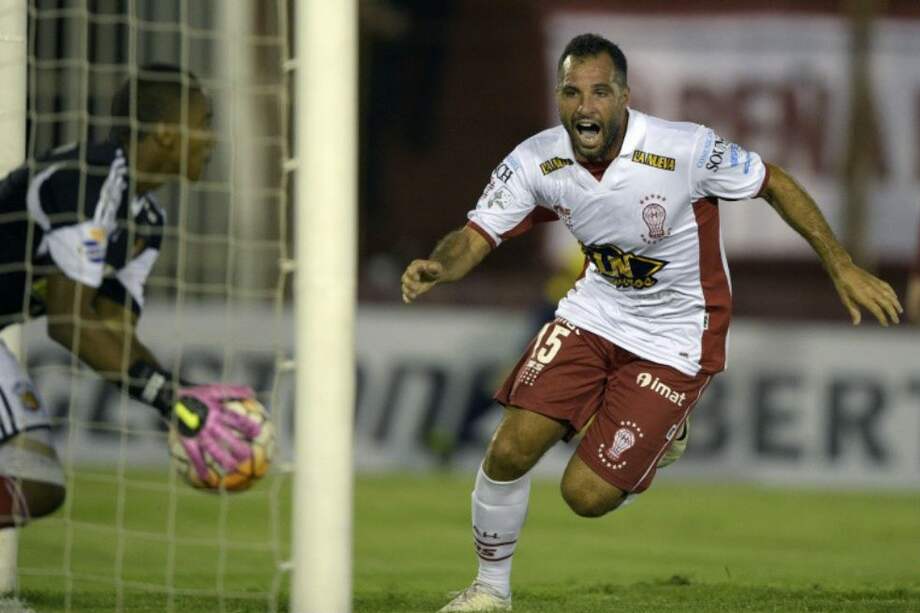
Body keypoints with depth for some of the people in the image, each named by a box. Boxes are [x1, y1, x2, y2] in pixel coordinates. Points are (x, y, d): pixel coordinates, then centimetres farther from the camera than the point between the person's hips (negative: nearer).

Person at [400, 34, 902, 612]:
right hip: (596, 311, 4)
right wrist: (437, 268, -34)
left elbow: (775, 183, -12)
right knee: (509, 452, -9)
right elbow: (476, 236, -10)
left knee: (586, 495, -10)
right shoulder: (536, 162, -14)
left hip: (676, 336, -4)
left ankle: (664, 435, 24)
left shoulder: (686, 150, -26)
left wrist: (843, 267, -12)